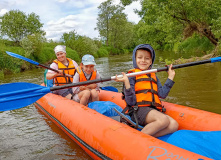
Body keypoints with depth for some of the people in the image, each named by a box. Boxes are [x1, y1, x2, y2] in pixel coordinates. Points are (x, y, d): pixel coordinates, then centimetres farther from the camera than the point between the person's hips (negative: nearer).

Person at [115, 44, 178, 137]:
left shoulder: (153, 76, 22)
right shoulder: (132, 75, 3)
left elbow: (162, 94, 7)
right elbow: (131, 102, -7)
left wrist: (170, 77, 14)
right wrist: (127, 83, -20)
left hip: (154, 111, 6)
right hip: (138, 110, -6)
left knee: (174, 125, -18)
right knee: (164, 120, -30)